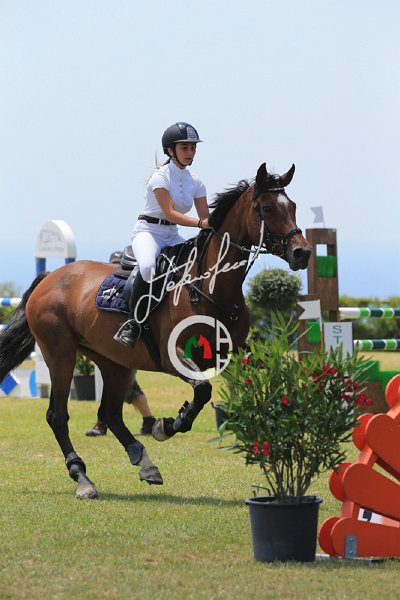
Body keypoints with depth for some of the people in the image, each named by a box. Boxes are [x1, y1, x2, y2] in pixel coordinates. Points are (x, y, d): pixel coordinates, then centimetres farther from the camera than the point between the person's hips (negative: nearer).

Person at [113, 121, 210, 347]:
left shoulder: (195, 182, 8)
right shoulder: (160, 177, -11)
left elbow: (206, 218, 5)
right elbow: (170, 213, -22)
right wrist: (200, 223, -33)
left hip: (172, 236, 7)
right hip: (149, 231, -7)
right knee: (148, 267, -38)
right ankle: (133, 322, -30)